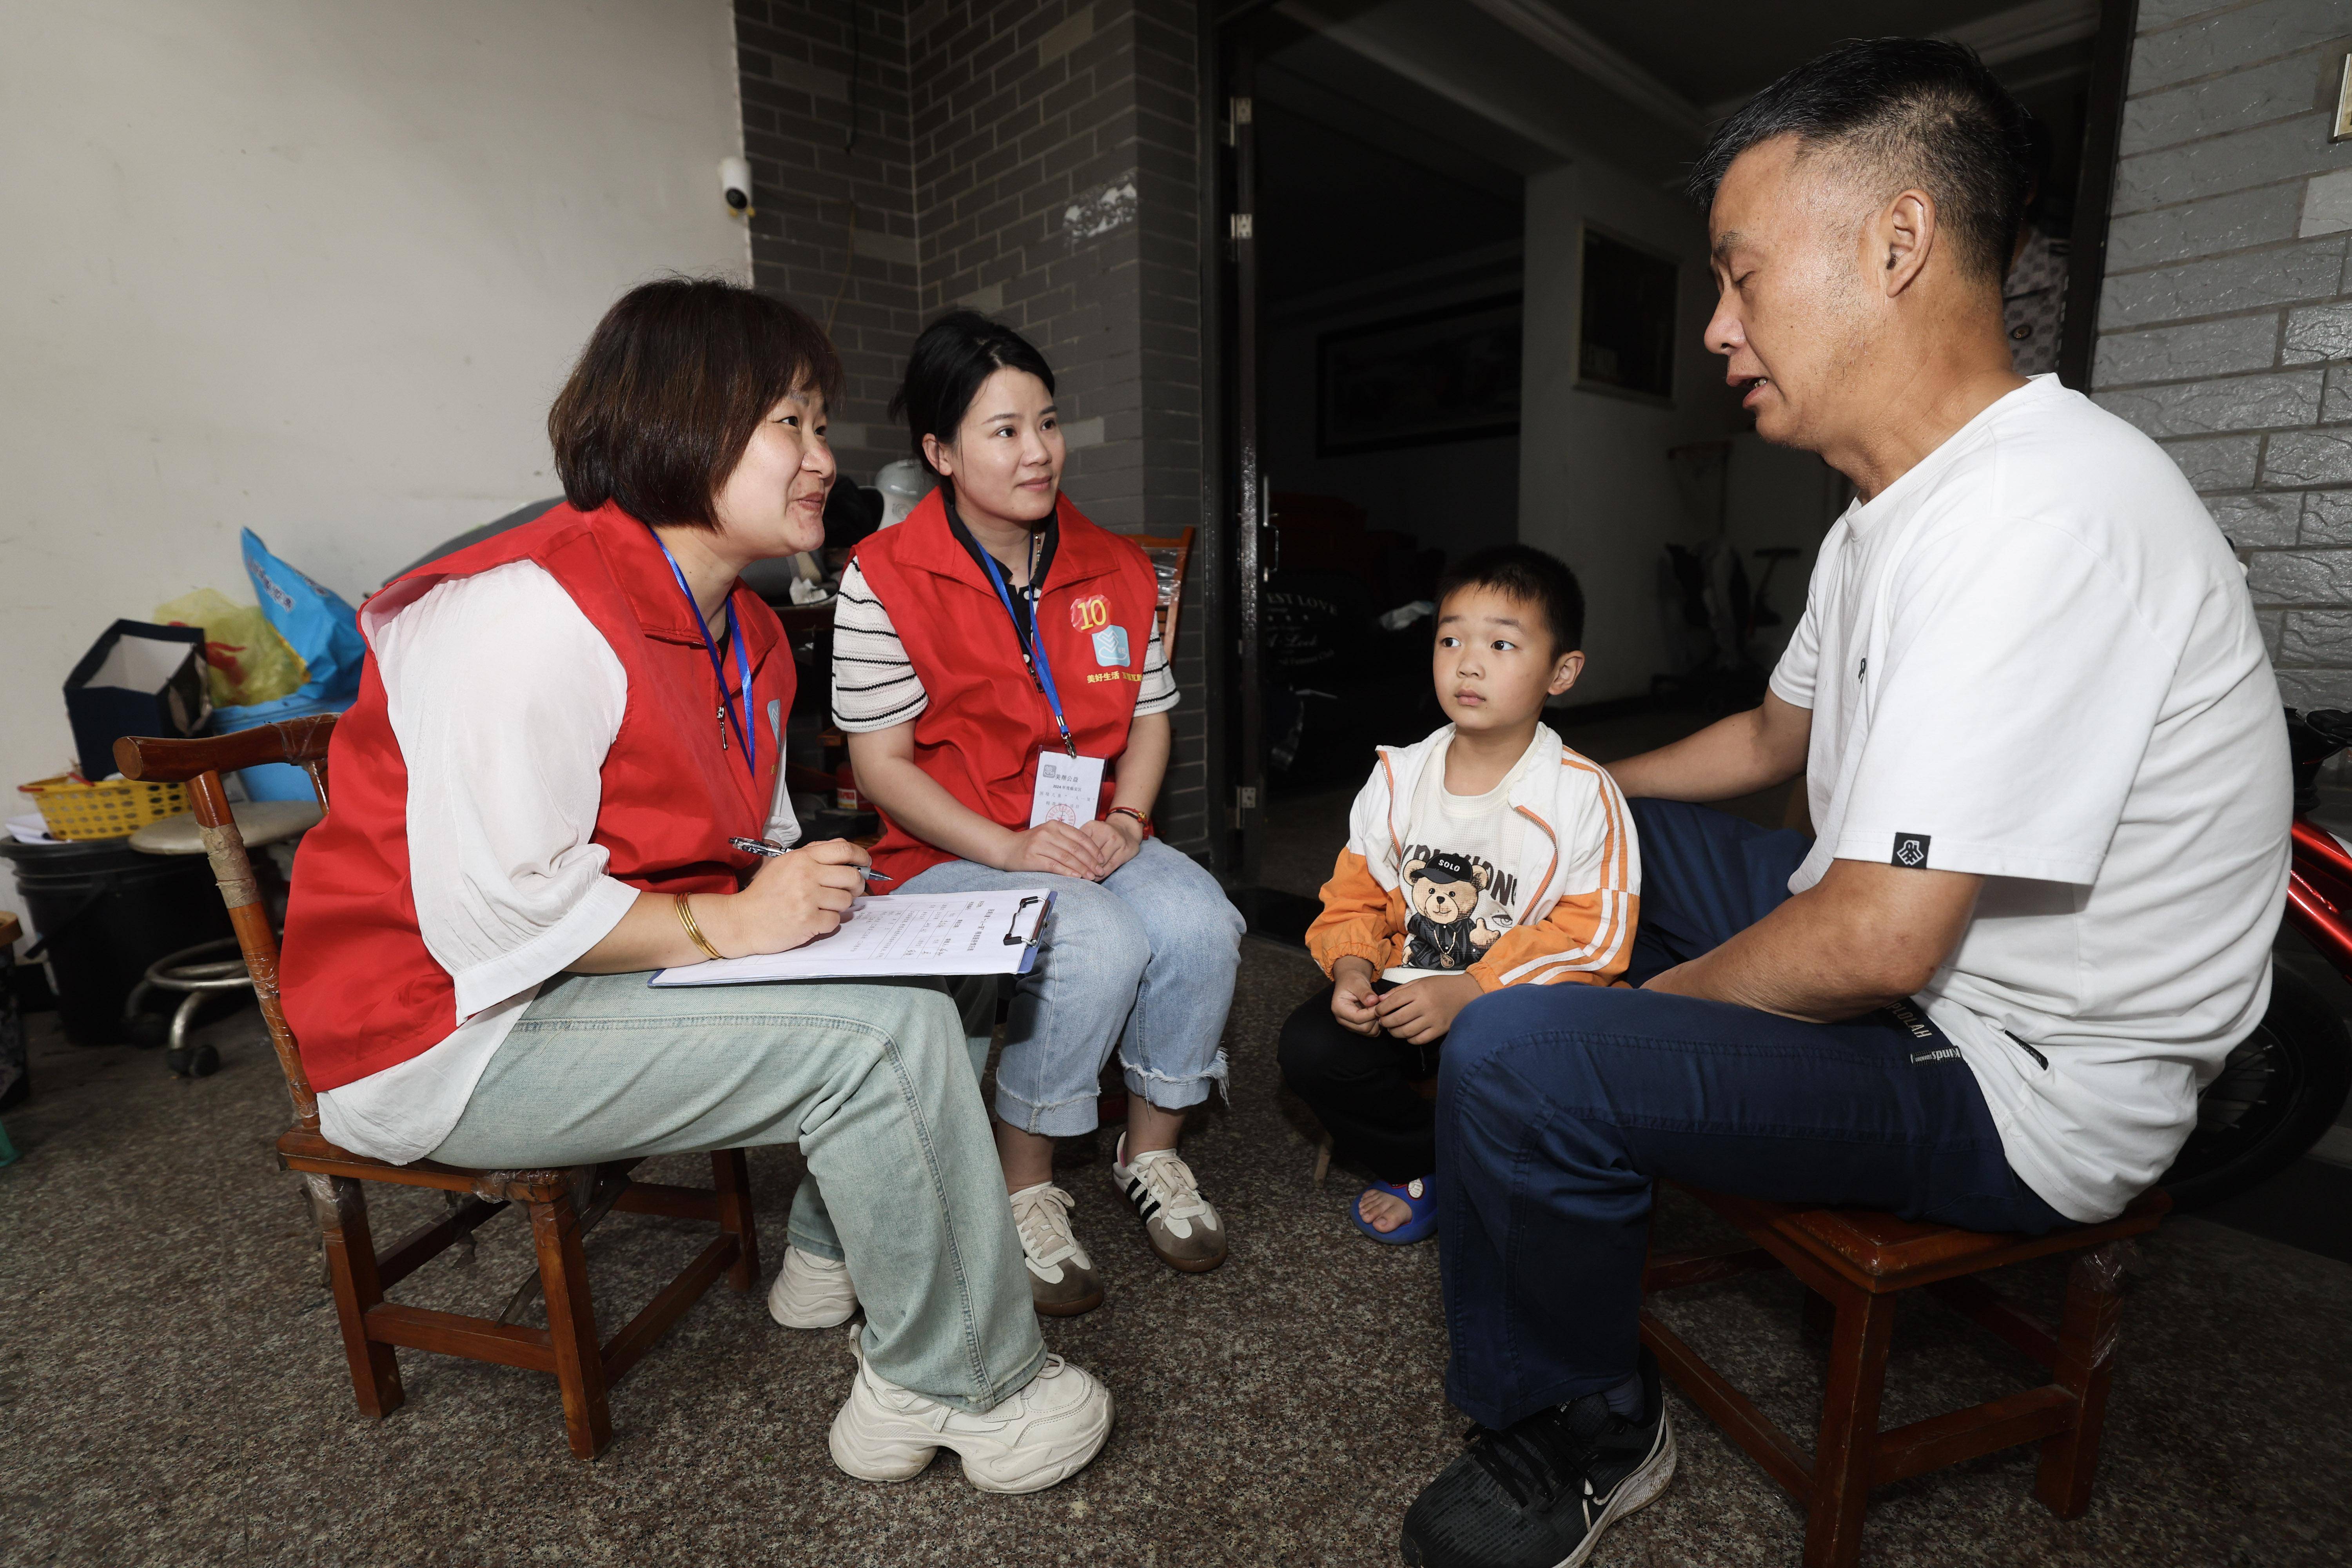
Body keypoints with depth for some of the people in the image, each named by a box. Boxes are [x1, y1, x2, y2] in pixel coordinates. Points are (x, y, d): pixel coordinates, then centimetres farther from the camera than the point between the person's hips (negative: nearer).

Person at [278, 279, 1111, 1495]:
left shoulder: (740, 633, 8)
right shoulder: (535, 615, -23)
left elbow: (751, 843, 16)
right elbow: (488, 914, -27)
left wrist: (806, 893, -4)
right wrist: (728, 922, -22)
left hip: (618, 973, 9)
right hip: (456, 1034, -9)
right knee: (885, 1032, -23)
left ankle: (835, 1255, 13)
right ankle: (971, 1388, -3)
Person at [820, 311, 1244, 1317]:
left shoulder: (1114, 569, 8)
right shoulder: (885, 579, -8)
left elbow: (1149, 718, 11)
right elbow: (882, 764, -9)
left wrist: (1124, 822, -8)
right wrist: (1013, 849, -20)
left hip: (1095, 841, 5)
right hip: (952, 854, -4)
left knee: (1200, 925, -24)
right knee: (1099, 946, -31)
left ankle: (1151, 1152, 4)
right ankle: (1025, 1191, -5)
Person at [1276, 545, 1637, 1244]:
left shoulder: (1583, 795, -10)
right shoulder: (1398, 776, 2)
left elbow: (1592, 933, -15)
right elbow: (1356, 892, 8)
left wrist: (1467, 991, -24)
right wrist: (1352, 967, -14)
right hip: (1405, 985, 4)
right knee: (1309, 1045, -18)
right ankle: (1429, 1164, 9)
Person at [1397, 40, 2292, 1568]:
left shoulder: (2041, 516, -27)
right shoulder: (1891, 514, 7)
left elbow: (1878, 944, -30)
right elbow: (1778, 733, 20)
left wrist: (1642, 1000, -14)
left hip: (2025, 1085, -10)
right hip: (1910, 949, 10)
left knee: (1517, 1057, -26)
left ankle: (1585, 1439, 4)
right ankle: (1488, 1173, 25)